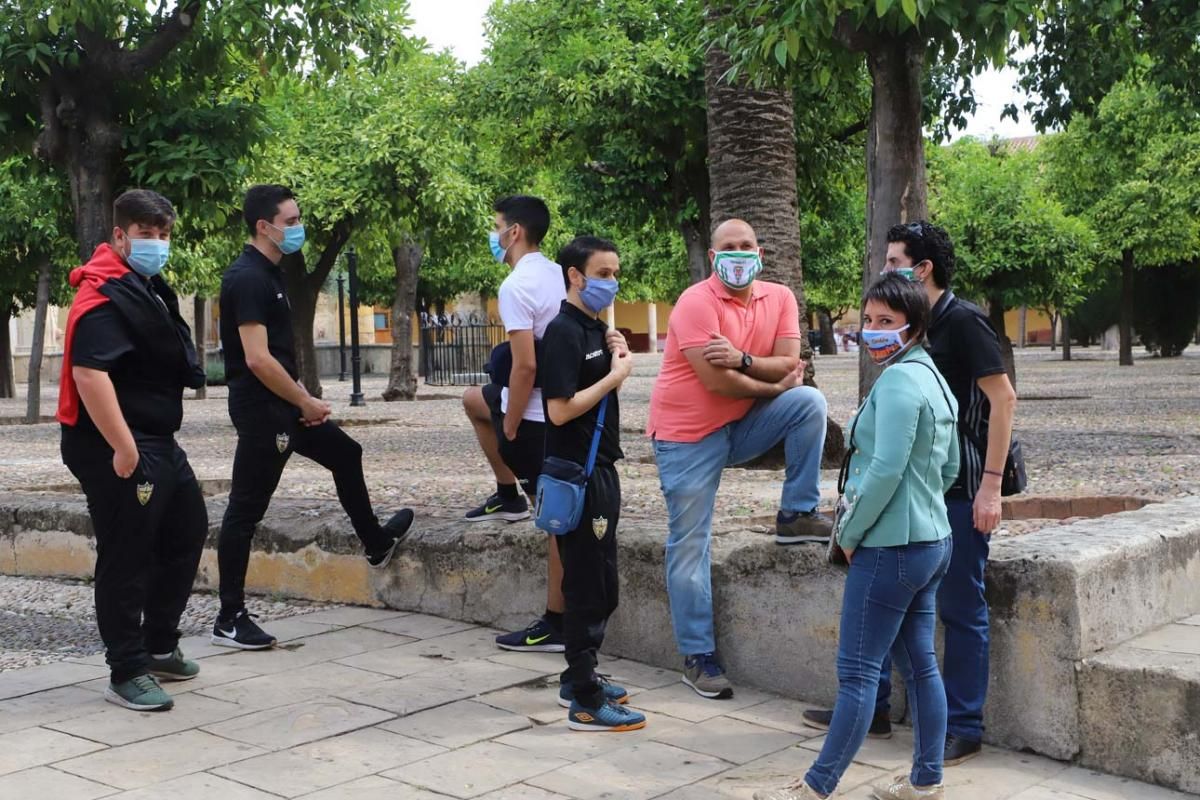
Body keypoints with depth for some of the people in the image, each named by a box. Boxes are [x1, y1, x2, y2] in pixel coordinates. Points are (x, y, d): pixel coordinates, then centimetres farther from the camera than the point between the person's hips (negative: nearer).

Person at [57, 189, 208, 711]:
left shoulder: (149, 288, 15)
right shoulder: (103, 297, -17)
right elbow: (90, 375, -28)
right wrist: (123, 448, -31)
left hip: (160, 442, 11)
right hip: (119, 451, -11)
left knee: (187, 534, 18)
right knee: (126, 560, -4)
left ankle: (159, 647, 30)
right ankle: (126, 674, 5)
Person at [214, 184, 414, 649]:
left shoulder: (269, 274, 12)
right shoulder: (248, 279, -19)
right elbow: (257, 359, -25)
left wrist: (302, 399, 12)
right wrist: (305, 402, -16)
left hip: (283, 404, 10)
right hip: (259, 407, -10)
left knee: (346, 453, 22)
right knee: (245, 510, -4)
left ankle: (376, 543, 41)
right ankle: (229, 619, 4)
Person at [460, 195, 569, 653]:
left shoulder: (516, 287, -19)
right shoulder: (559, 277, 9)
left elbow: (525, 366, -25)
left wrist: (508, 429, -15)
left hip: (537, 413, -9)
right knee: (474, 401, 29)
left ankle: (556, 625, 3)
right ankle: (509, 495, 29)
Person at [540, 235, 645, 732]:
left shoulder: (595, 328, 13)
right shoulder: (563, 332, -15)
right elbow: (561, 410, -22)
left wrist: (619, 360, 3)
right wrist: (615, 376, -15)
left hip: (600, 468, 10)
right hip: (577, 473, -9)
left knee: (598, 583, 16)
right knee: (589, 584, -5)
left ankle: (579, 679, 27)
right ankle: (586, 703, 2)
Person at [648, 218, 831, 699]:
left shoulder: (780, 298, 0)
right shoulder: (696, 303, -18)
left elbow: (790, 364, -10)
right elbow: (715, 381, -23)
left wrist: (743, 359, -27)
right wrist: (773, 386, -10)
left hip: (743, 425, 5)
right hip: (688, 434, -5)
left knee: (810, 403, -18)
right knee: (689, 545, -2)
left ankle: (796, 516, -6)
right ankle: (698, 658, 8)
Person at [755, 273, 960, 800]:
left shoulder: (898, 381, -17)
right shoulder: (934, 379, 13)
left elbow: (886, 468, -23)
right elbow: (948, 468, 19)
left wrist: (851, 532, -13)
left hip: (890, 545, -10)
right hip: (931, 540, 10)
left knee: (857, 672, -4)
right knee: (919, 663, 14)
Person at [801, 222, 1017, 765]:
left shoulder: (963, 322, -13)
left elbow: (1003, 399, -16)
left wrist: (990, 485, -20)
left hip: (960, 491, -9)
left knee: (960, 608, 1)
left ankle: (963, 729, 12)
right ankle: (870, 707, 24)